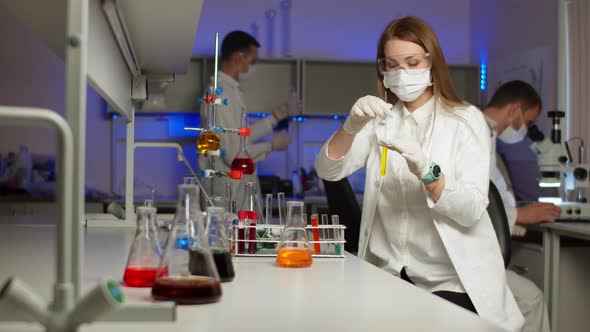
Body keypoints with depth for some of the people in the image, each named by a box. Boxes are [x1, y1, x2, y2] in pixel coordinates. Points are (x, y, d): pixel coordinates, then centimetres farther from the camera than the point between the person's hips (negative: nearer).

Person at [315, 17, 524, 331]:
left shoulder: (466, 119, -3)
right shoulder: (381, 119, 7)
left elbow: (471, 211, -14)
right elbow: (328, 171, -7)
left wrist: (426, 171, -31)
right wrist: (351, 126, -26)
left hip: (451, 278, -2)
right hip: (386, 271, 3)